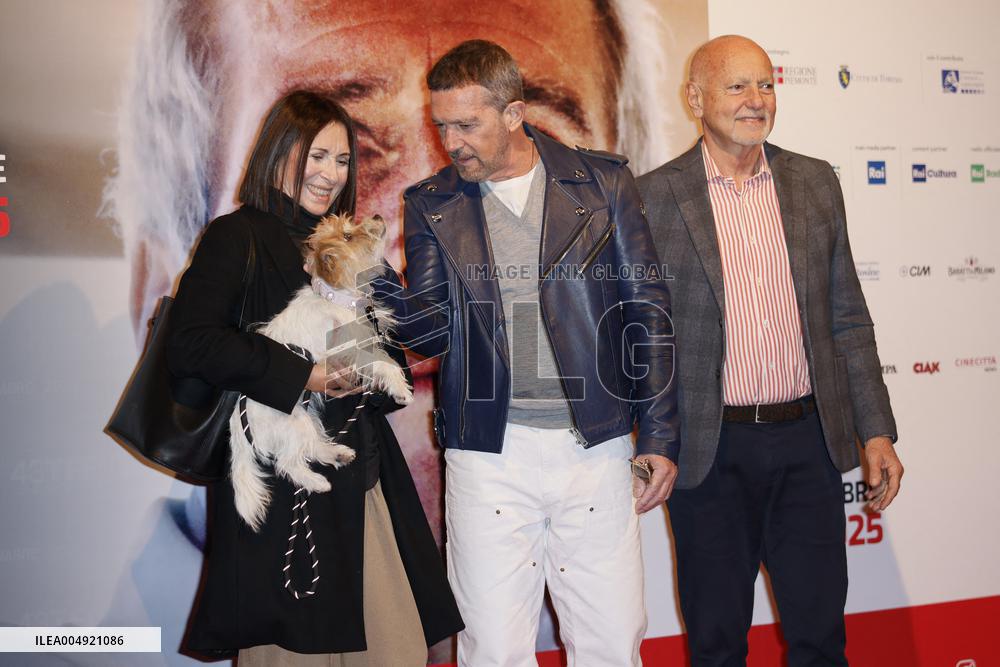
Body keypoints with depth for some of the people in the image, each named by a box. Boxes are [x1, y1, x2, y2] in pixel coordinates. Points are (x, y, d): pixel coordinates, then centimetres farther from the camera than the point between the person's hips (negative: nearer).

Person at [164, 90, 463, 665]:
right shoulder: (237, 238, -3)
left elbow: (394, 352, 19)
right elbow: (189, 347, -16)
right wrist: (302, 375, -15)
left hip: (363, 480, 6)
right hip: (280, 483, -6)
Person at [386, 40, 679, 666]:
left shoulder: (603, 181, 3)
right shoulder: (432, 205, 7)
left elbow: (649, 310, 4)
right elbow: (433, 330, 1)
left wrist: (659, 437, 1)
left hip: (594, 447, 0)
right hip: (489, 454, 1)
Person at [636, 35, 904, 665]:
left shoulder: (816, 182, 7)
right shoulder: (655, 196, -4)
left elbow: (847, 317, 9)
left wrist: (877, 431, 6)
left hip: (809, 441, 3)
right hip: (710, 451, -2)